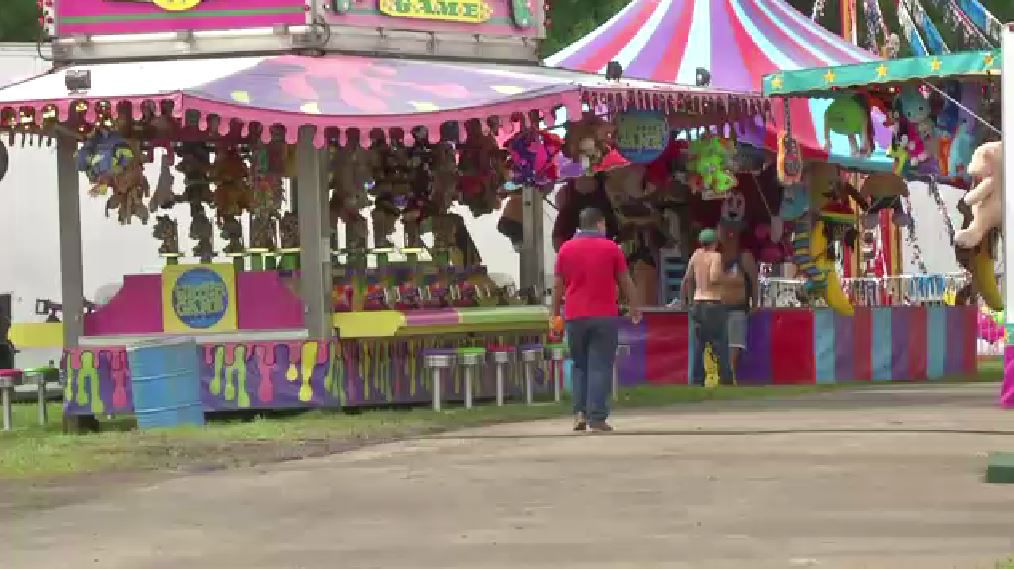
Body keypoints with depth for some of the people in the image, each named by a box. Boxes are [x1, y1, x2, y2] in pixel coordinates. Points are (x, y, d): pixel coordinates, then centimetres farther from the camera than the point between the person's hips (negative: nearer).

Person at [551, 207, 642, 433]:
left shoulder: (566, 249, 6)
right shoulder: (611, 248, 0)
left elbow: (558, 285, 7)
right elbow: (625, 282, 4)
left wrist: (555, 311, 15)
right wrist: (634, 307, 17)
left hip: (575, 317, 2)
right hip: (604, 316, -2)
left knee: (580, 366, 15)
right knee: (600, 367, -2)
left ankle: (580, 412, 3)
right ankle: (597, 418, -8)